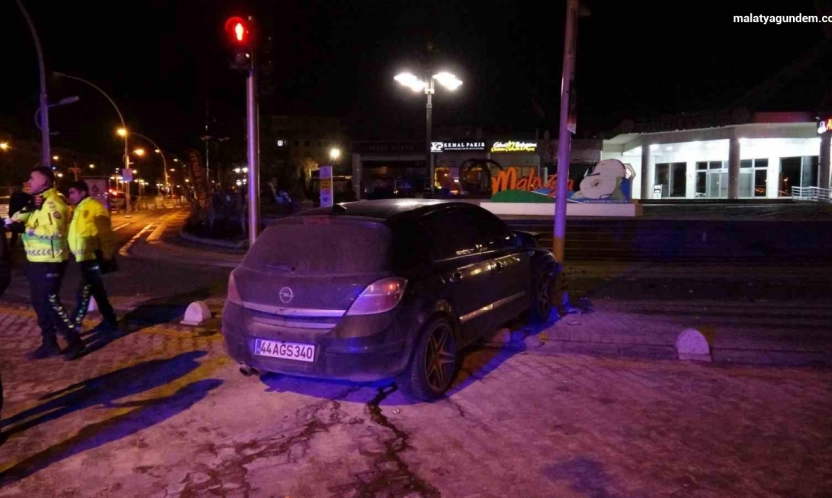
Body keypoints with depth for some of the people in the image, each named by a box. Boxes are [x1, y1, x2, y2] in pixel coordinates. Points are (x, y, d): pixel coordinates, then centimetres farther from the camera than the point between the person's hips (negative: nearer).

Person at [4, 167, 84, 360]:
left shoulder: (53, 202, -17)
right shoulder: (36, 201, 15)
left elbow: (54, 231, -29)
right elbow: (14, 219, 6)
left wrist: (27, 229, -24)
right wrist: (27, 209, -13)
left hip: (50, 261, -10)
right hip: (36, 260, 10)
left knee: (50, 302, -7)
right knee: (39, 303, 13)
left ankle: (75, 341, 2)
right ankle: (49, 344, 22)